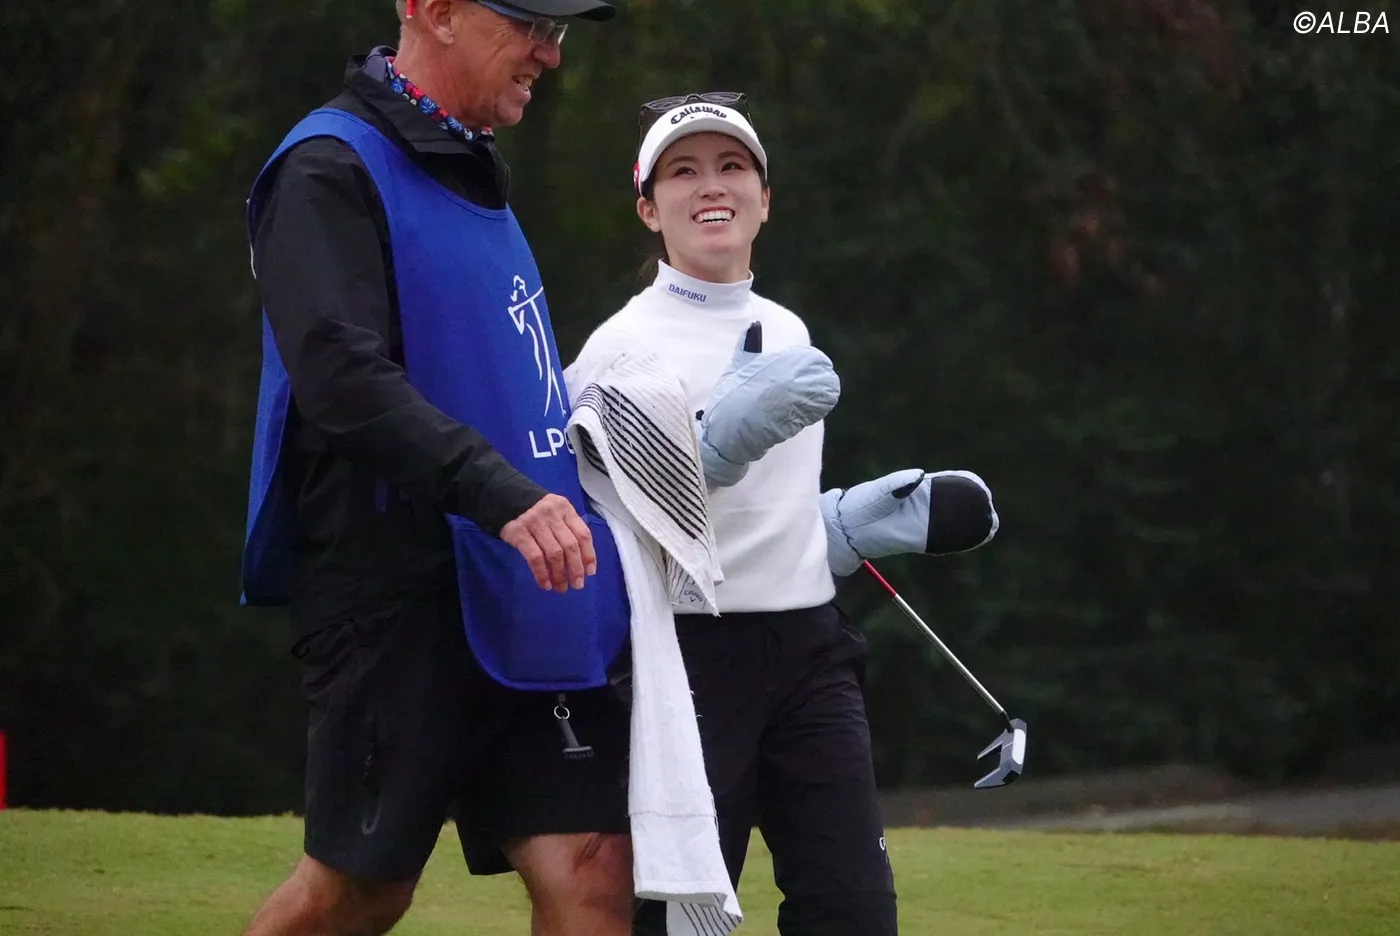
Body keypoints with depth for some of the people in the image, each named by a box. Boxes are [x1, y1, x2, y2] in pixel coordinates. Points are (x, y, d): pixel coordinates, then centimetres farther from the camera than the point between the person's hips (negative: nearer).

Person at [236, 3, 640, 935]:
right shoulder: (332, 169, -10)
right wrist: (500, 493, -33)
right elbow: (340, 374, -24)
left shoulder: (470, 171, 18)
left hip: (521, 602, 8)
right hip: (397, 603, -8)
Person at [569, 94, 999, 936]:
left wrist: (859, 523, 11)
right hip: (693, 653, -6)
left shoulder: (789, 334, 16)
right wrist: (722, 441, -27)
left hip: (811, 648, 6)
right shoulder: (624, 345, -5)